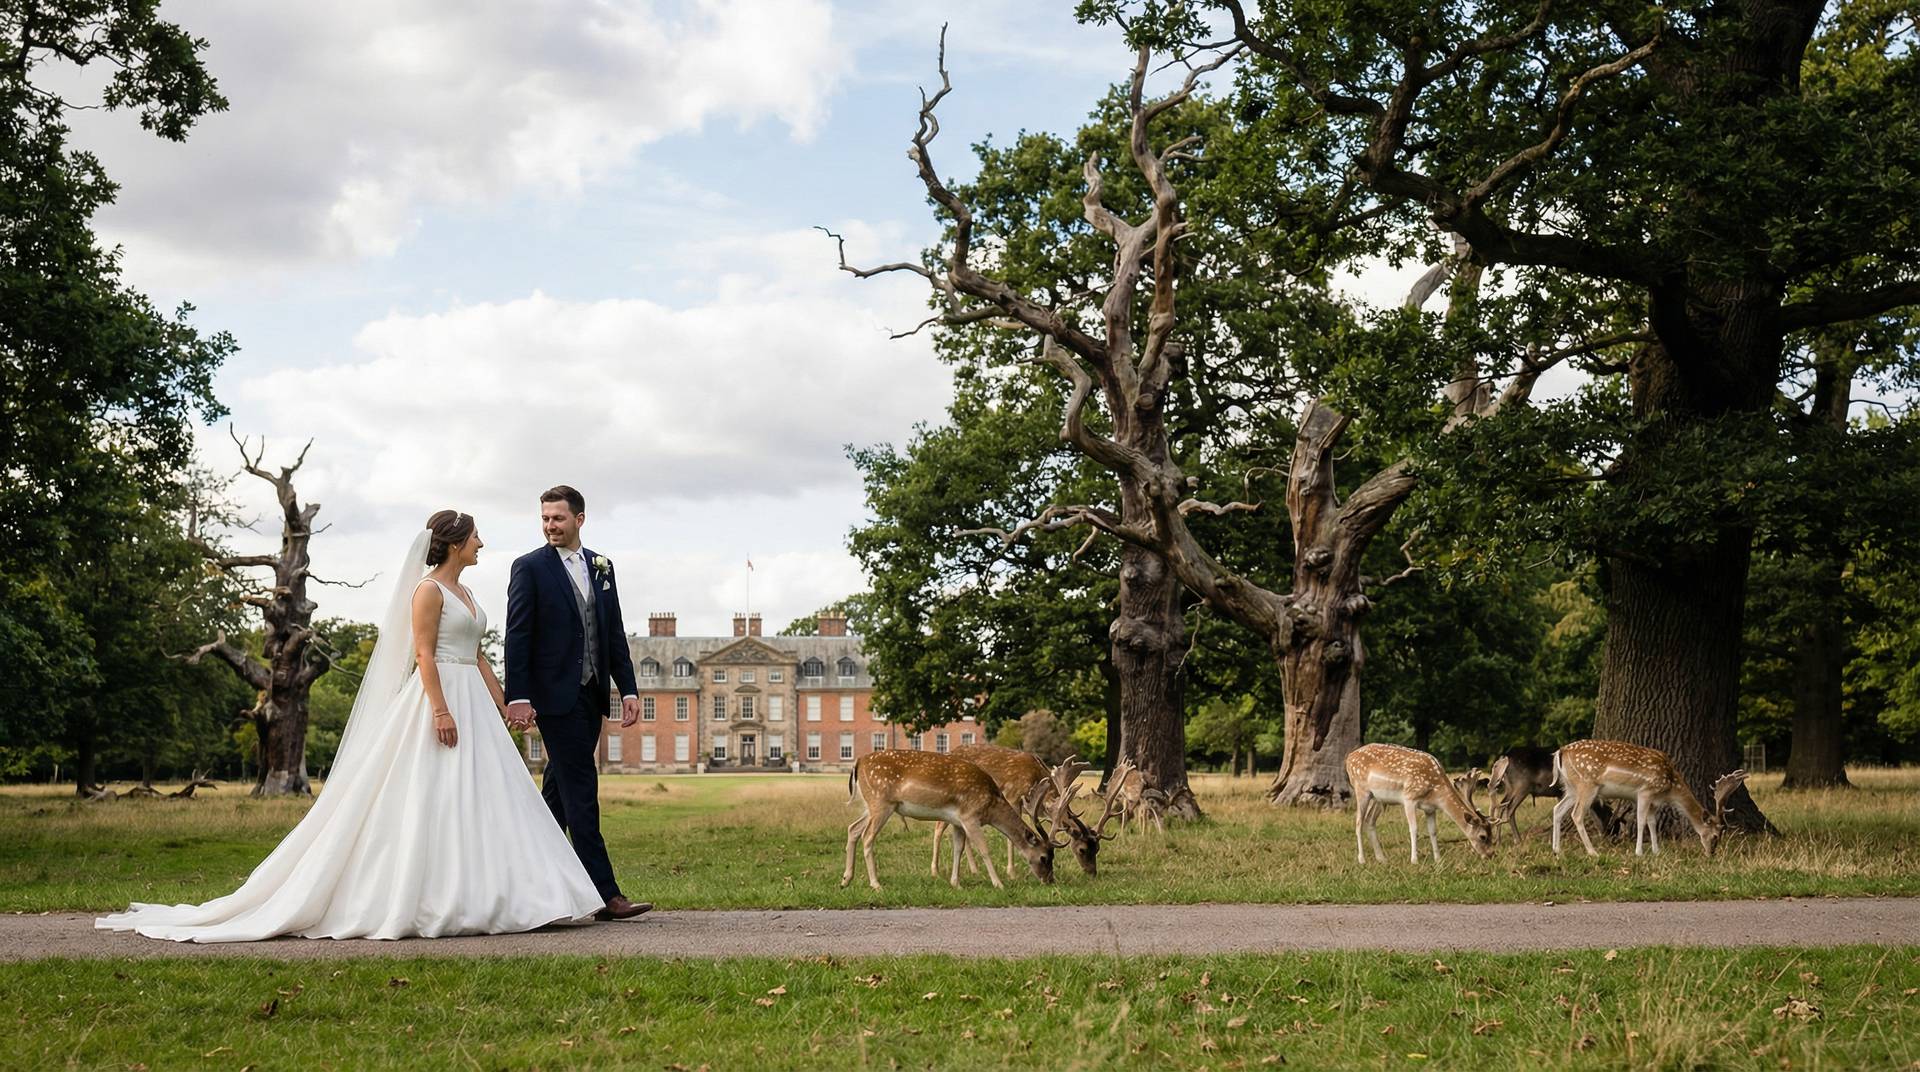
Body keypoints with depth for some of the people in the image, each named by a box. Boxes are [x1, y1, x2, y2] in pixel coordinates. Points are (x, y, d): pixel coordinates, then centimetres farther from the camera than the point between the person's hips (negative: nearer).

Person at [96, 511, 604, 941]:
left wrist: (501, 703, 16)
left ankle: (478, 898, 8)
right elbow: (423, 654, -15)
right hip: (439, 697, -9)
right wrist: (441, 710, -23)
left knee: (475, 799, 6)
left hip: (472, 702, 9)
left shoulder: (464, 593, 18)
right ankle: (434, 901, -6)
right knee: (433, 800, -8)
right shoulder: (428, 590, -8)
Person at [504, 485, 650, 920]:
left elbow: (615, 632, 14)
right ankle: (604, 894, -12)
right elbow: (517, 636, -8)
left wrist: (628, 689, 7)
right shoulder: (529, 567, -3)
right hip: (555, 695, -6)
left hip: (590, 695, 6)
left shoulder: (601, 567, 13)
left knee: (560, 790, 12)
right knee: (580, 790, -10)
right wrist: (518, 698, -15)